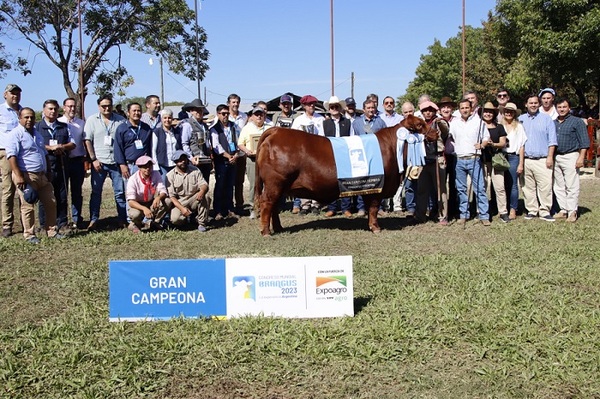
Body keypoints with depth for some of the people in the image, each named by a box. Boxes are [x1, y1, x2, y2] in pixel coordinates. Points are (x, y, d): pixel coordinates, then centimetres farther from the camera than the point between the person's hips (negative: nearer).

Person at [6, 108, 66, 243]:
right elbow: (11, 156, -17)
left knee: (51, 203, 8)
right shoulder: (16, 134, -8)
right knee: (28, 206, -2)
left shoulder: (37, 134, 19)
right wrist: (18, 176, -24)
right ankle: (29, 235, 8)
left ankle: (52, 231, 18)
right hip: (26, 176, -8)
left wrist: (49, 171, 21)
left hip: (42, 176, 8)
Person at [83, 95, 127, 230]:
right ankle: (93, 220, 11)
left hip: (116, 162, 0)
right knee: (96, 192, 5)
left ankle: (123, 220, 9)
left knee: (120, 192, 2)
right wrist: (93, 159, -6)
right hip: (99, 162, 0)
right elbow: (87, 141, 2)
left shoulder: (120, 120, 6)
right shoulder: (92, 120, 5)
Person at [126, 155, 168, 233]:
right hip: (138, 205, -3)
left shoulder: (156, 174, -10)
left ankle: (155, 222, -6)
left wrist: (158, 197, -40)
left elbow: (163, 192, -14)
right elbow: (131, 201, -26)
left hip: (153, 205, 3)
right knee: (135, 214, -37)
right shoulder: (133, 179, -19)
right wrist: (144, 208, -45)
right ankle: (135, 224, 1)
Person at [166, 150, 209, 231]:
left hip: (194, 200, 2)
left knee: (203, 196, -31)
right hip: (179, 203, -1)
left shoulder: (195, 170, 1)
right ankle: (188, 217, 9)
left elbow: (204, 185, -8)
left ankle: (202, 223, -15)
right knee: (175, 219, -29)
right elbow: (171, 196, -10)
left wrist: (202, 191, -35)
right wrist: (182, 208, -25)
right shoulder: (170, 175, -5)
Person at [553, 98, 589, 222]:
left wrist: (581, 157, -12)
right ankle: (563, 210, 14)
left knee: (571, 186, -7)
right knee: (559, 187, 7)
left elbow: (584, 141, -3)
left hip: (570, 156, -5)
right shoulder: (553, 123, 16)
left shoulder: (577, 122, 2)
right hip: (555, 157, 6)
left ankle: (572, 212, -4)